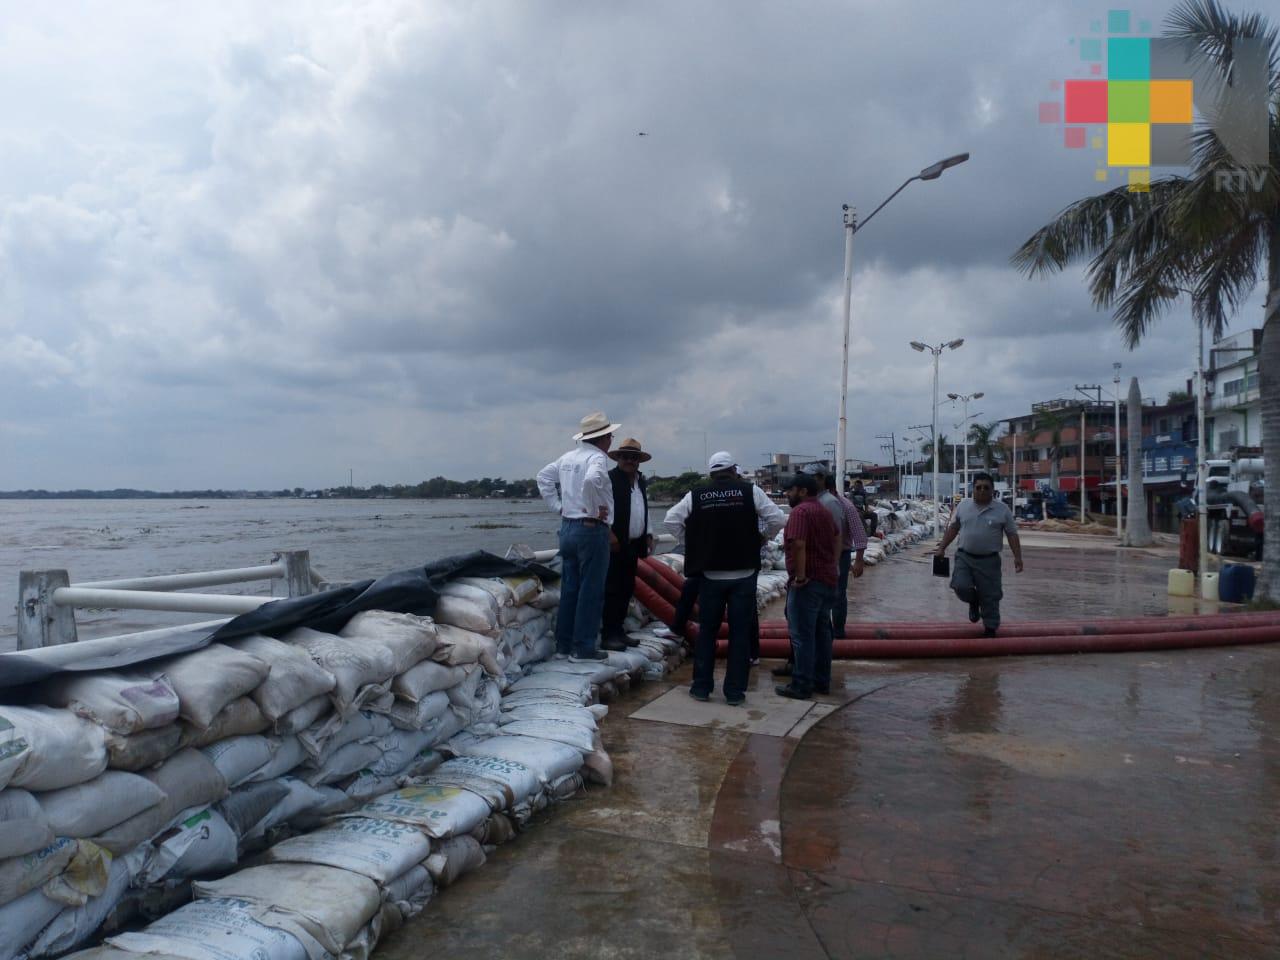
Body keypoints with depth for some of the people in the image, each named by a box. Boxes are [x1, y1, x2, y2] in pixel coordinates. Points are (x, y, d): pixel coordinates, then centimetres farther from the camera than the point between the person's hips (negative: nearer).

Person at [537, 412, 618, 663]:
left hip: (567, 527, 8)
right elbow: (591, 480, -32)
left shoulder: (568, 457, 11)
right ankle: (583, 648, 4)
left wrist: (558, 506, 14)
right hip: (591, 530, -8)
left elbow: (543, 476, 17)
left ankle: (563, 645, 18)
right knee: (591, 591, 0)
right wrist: (593, 511, -20)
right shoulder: (597, 457, -13)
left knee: (569, 589, 13)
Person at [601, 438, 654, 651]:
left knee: (626, 590, 11)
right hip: (615, 544, -8)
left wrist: (648, 535, 18)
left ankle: (619, 631, 19)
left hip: (633, 545, 8)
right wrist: (609, 534, -20)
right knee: (612, 590, -6)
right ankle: (609, 635, -2)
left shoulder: (640, 481, 17)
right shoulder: (609, 479, -9)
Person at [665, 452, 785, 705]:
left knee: (707, 630, 13)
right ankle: (735, 691, 9)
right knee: (740, 632, 6)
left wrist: (691, 539, 11)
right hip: (744, 574, -1)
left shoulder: (696, 495, -1)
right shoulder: (750, 491, -3)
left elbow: (670, 520, 1)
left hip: (711, 574, 1)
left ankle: (701, 686, 17)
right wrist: (761, 537, 12)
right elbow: (777, 519, -4)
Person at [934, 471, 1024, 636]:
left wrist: (1017, 557, -8)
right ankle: (974, 602, 20)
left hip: (989, 561, -1)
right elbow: (953, 528, 12)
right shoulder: (963, 506, 5)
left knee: (990, 597, 3)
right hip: (964, 557, 2)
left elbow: (1012, 534, -1)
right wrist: (942, 548, 8)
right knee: (961, 587, -15)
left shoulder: (1002, 510, -2)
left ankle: (991, 630, 20)